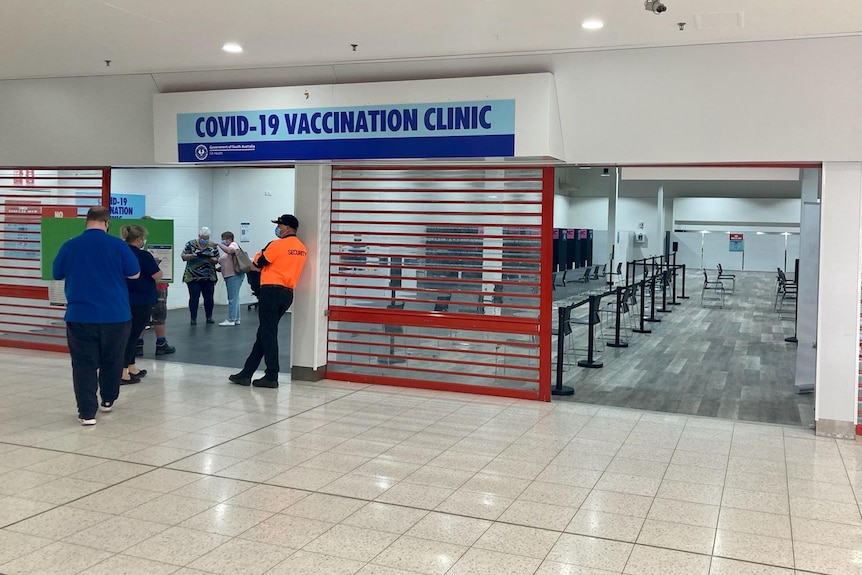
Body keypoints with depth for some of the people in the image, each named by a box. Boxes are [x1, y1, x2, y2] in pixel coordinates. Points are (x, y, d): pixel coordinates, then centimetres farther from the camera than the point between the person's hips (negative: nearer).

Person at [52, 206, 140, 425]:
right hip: (115, 316, 0)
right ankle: (107, 401, 31)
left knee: (84, 364, 4)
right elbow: (134, 274, 1)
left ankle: (87, 412, -1)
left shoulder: (69, 246, -2)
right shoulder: (117, 245, -7)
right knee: (112, 361, 17)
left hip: (80, 316, 0)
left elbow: (57, 274, 12)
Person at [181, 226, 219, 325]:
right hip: (193, 277, -2)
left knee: (209, 298, 5)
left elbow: (216, 260, 7)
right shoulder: (190, 244, 0)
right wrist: (194, 255, -19)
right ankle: (193, 318, 6)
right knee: (194, 298, -2)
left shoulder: (213, 246, 7)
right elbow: (183, 257, -2)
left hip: (209, 277, 2)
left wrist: (211, 258, -14)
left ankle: (209, 317, 16)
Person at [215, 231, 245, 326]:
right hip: (229, 276, 10)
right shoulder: (226, 248, 22)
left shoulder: (234, 244, -5)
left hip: (235, 275, -10)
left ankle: (231, 319, -7)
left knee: (233, 298, -8)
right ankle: (236, 319, 18)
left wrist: (218, 244, -21)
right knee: (234, 298, 13)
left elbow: (229, 251, -28)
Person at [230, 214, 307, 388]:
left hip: (271, 290, -8)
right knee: (264, 333, 12)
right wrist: (266, 267, 14)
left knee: (268, 333, -1)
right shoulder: (302, 249, 9)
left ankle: (271, 377, 0)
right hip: (288, 293, 8)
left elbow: (257, 264, -3)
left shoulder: (277, 245, -12)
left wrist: (259, 255, 16)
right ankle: (246, 373, 18)